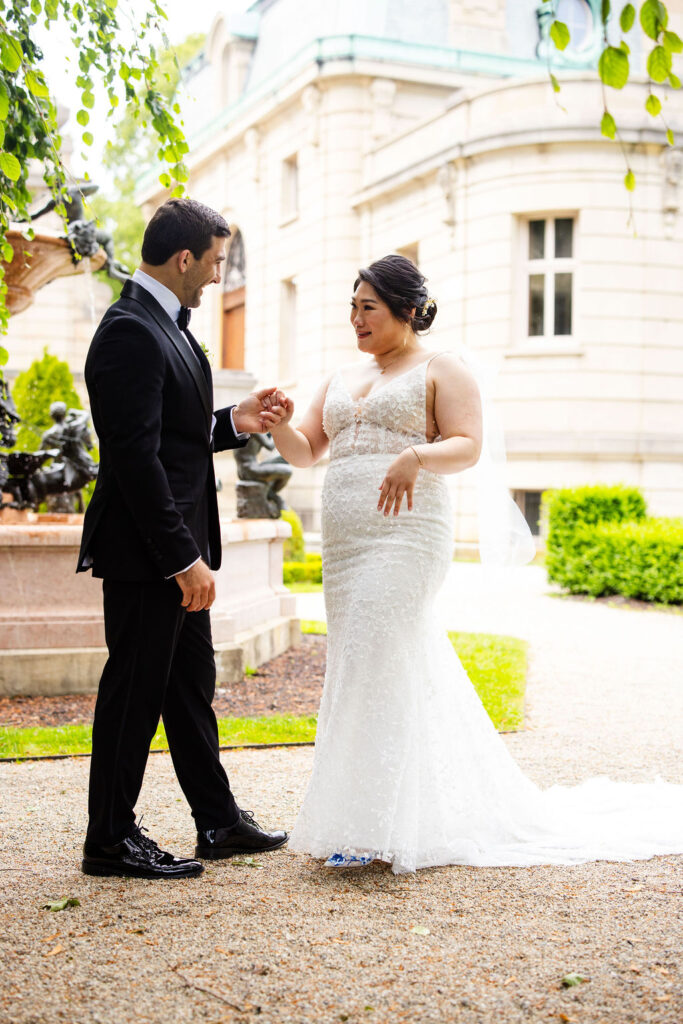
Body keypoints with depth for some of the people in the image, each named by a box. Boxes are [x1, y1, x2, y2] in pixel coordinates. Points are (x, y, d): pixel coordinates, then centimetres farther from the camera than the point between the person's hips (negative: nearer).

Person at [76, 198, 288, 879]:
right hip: (144, 553, -10)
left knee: (191, 687, 17)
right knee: (135, 691, 1)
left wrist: (231, 423, 6)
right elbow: (136, 457, -24)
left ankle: (219, 821, 29)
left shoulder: (164, 325, 14)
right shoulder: (130, 332, -18)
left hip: (177, 550, 10)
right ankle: (110, 841, 15)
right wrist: (183, 558, -23)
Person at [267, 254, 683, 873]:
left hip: (407, 535, -7)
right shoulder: (342, 381, 22)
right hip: (346, 544, 7)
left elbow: (468, 445, -9)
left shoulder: (442, 371, 3)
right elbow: (304, 452, 15)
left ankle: (373, 826, -9)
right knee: (407, 670, 8)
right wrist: (282, 424, -6)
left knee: (373, 667, -14)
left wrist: (416, 458, -28)